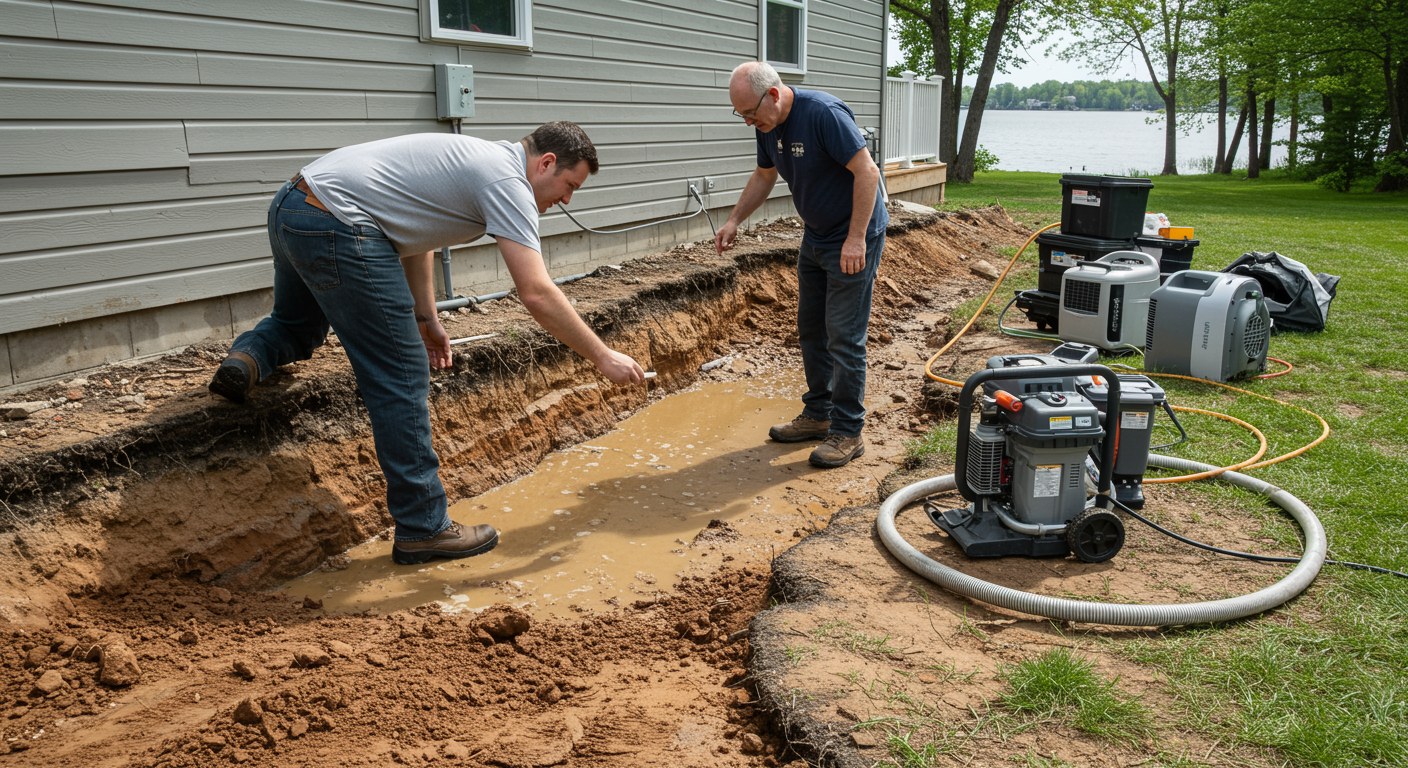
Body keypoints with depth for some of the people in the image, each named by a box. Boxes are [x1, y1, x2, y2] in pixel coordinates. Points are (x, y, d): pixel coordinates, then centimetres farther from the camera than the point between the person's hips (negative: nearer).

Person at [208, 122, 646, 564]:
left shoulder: (479, 162, 20)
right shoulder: (508, 180, -9)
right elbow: (536, 294, -17)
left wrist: (426, 319, 23)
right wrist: (603, 357, -10)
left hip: (291, 206, 10)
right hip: (335, 227, -10)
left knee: (297, 327, 38)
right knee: (402, 379, -5)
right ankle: (423, 529, 3)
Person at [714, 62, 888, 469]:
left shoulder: (824, 113, -25)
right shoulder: (768, 125, 1)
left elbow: (867, 171, -26)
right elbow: (764, 176, 17)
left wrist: (856, 238, -27)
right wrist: (734, 220, 5)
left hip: (854, 239, -9)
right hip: (815, 237, 9)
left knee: (844, 337, -7)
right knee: (811, 330, 13)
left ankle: (848, 432, 2)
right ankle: (818, 415, 26)